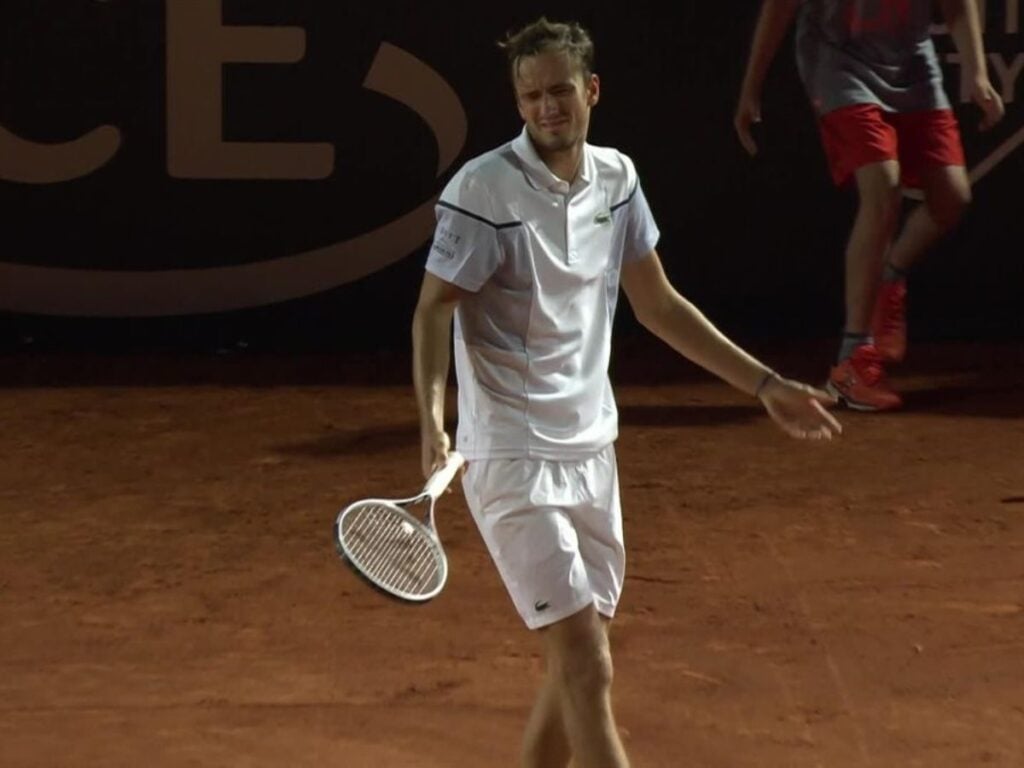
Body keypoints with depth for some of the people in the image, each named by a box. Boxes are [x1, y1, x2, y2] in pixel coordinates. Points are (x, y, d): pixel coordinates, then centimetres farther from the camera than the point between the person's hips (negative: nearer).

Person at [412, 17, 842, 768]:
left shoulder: (616, 177, 7)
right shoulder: (483, 189, -13)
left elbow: (659, 305, 16)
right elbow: (435, 310, -12)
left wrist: (765, 384, 15)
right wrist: (432, 419, -29)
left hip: (591, 452, 7)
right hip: (512, 459, -7)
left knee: (576, 667, 13)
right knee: (587, 668, -13)